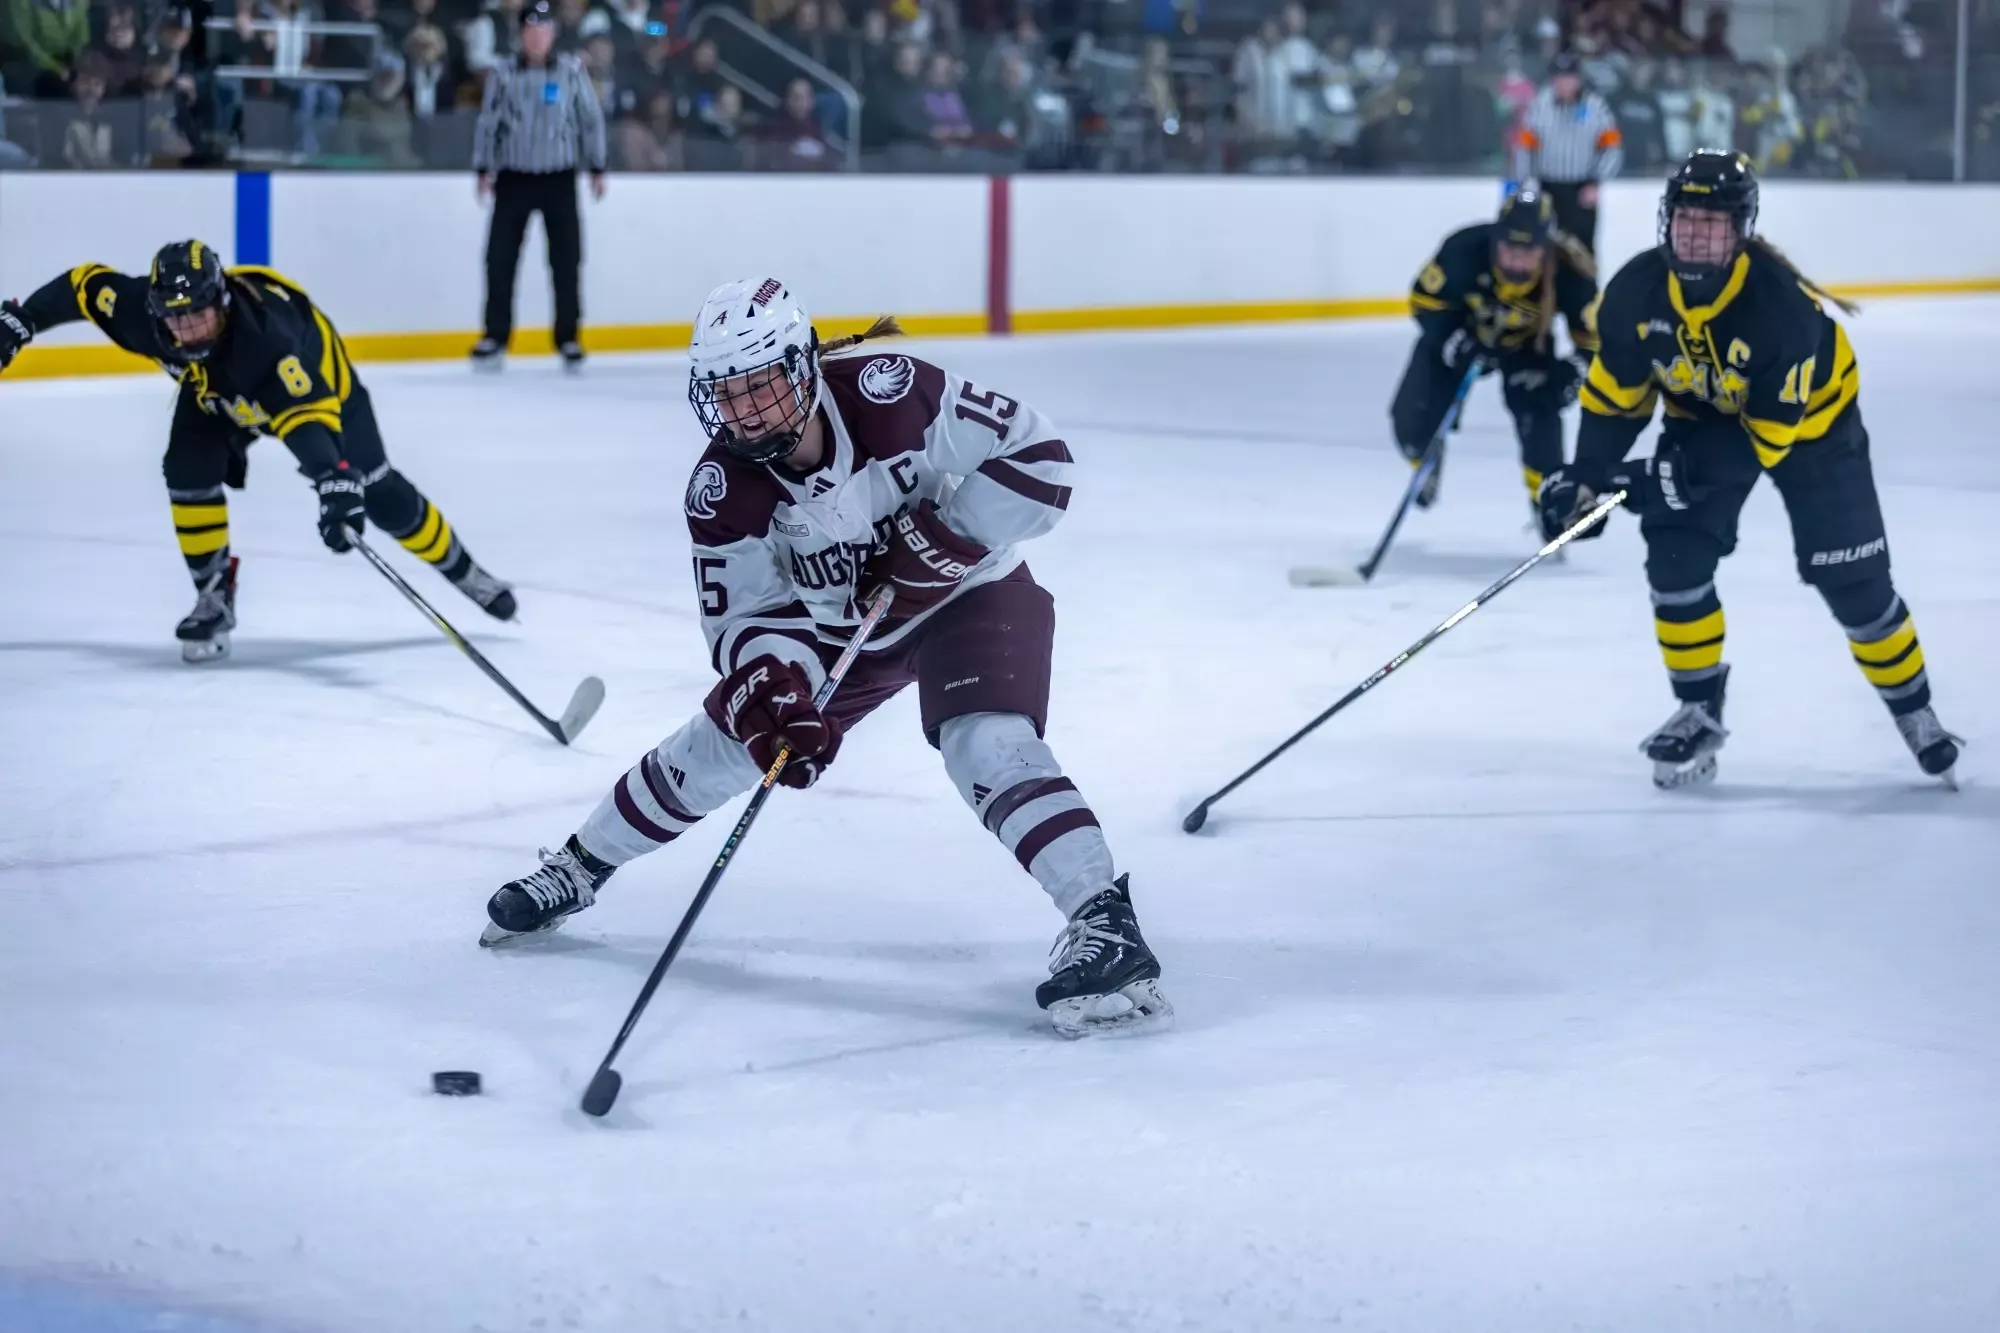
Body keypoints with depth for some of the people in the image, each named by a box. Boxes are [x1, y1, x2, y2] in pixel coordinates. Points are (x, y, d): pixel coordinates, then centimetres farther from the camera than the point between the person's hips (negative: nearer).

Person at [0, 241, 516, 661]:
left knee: (376, 494, -4)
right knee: (189, 468, -19)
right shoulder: (142, 310, -33)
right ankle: (215, 595, -3)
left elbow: (308, 415, -56)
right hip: (214, 388, 4)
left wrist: (335, 480, -70)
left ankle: (462, 569, 18)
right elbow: (83, 285, -14)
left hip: (315, 379, -4)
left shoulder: (265, 335, -47)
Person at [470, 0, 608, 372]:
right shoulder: (503, 73, 0)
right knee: (500, 258, -2)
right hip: (513, 177, 1)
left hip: (559, 177, -1)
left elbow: (590, 118, 2)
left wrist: (596, 168, 2)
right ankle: (495, 336, 6)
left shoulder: (571, 71, -2)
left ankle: (569, 338, 9)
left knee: (566, 260, 0)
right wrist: (484, 168, -1)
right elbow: (488, 120, 3)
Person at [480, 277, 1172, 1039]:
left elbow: (1039, 456, -26)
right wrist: (769, 690, -37)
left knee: (987, 743, -29)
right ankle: (579, 868, 31)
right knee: (720, 742, 8)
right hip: (835, 622, 4)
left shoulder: (893, 397, -31)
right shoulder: (723, 492, -21)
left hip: (966, 595, -4)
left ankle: (1104, 925, -36)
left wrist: (942, 535, -33)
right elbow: (745, 615, -17)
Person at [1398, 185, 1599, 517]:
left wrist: (1572, 371, -36)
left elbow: (1591, 331, -19)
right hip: (1458, 329, 0)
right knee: (1413, 414, -7)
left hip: (1527, 342, 0)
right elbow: (1426, 301, -20)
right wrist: (1455, 342, -32)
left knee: (1539, 412, -22)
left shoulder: (1568, 272, -33)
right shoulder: (1464, 250, -37)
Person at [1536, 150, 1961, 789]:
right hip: (1703, 416, 4)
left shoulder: (1781, 304, -37)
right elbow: (1616, 389, -8)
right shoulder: (1636, 291, -23)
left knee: (1853, 581, -4)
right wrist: (1589, 474, -16)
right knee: (1674, 556, -13)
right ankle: (1699, 711, 4)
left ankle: (1914, 710, 17)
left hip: (1807, 417, -4)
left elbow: (1769, 431, -32)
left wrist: (1677, 475, -35)